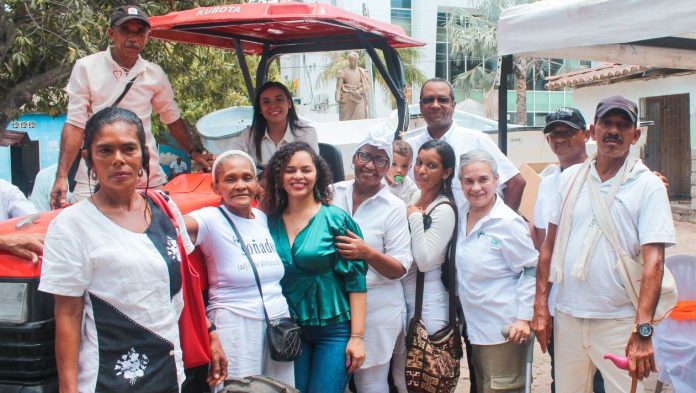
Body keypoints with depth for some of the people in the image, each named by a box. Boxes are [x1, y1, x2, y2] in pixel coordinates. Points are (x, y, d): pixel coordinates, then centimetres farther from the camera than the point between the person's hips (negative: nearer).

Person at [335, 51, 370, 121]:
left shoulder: (362, 72, 7)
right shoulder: (343, 73, 2)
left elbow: (366, 86, 2)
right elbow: (338, 87, -2)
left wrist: (358, 92, -14)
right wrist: (338, 98, -15)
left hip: (359, 101, 2)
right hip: (347, 101, -2)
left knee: (360, 118, -3)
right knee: (347, 119, -4)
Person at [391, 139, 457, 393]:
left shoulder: (444, 210, -14)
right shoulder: (411, 202, 7)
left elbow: (425, 261, -21)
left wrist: (415, 217, -18)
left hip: (427, 301, -8)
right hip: (403, 297, 8)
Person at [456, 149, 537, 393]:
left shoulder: (509, 223, -16)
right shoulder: (463, 218, 5)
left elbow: (531, 271, -13)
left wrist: (524, 318, -17)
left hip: (504, 329, -7)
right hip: (474, 325, 7)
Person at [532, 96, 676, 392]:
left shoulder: (648, 185, -5)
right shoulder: (570, 178, 6)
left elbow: (653, 261, -12)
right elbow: (549, 244, 10)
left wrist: (643, 330, -21)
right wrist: (540, 306, 5)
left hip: (619, 323, -3)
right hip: (566, 317, 4)